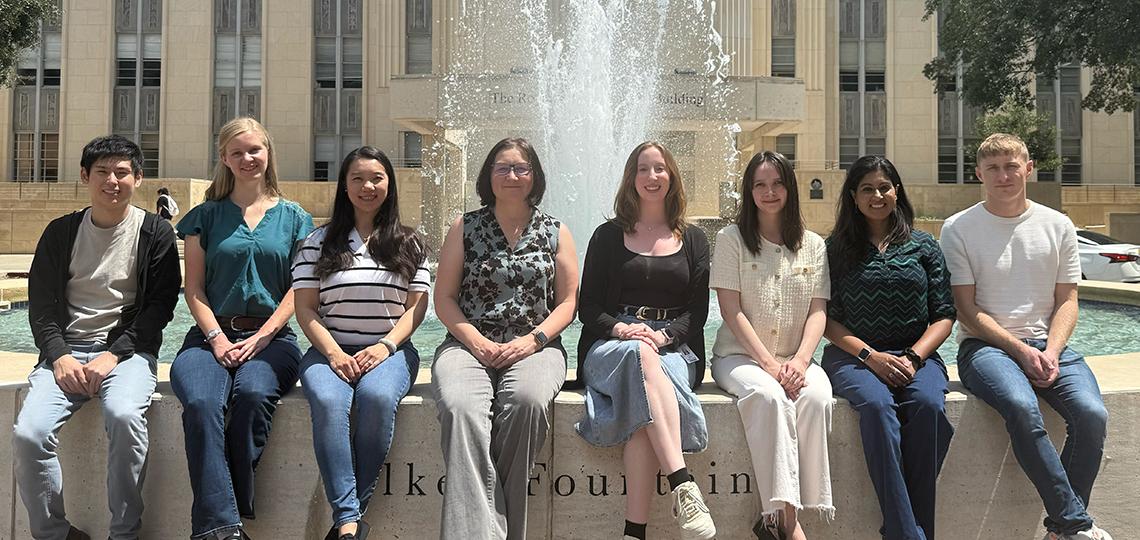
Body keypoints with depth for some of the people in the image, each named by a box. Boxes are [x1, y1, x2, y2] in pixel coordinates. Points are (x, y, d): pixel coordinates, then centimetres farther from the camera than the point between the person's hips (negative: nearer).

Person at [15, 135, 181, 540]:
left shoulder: (155, 234, 5)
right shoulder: (61, 232, 12)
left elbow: (159, 307, 0)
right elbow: (41, 305, 10)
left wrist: (113, 355, -11)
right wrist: (59, 355, -7)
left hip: (127, 349, -3)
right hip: (66, 350, 3)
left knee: (124, 415, -34)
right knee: (28, 434, -22)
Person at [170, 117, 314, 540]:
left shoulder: (293, 217, 14)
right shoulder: (206, 216, 16)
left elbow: (298, 289, 6)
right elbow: (194, 288, 10)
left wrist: (260, 339, -7)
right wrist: (217, 338, -7)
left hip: (271, 337, 0)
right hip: (212, 334, 1)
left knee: (253, 394, -34)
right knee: (200, 402, -31)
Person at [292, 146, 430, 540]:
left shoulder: (409, 244, 14)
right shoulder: (319, 242, 12)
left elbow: (417, 306, 7)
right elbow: (305, 308, 5)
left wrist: (384, 347, -11)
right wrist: (333, 353, -11)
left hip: (389, 349, 0)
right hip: (331, 349, 0)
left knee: (377, 397, -35)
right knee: (327, 401, -34)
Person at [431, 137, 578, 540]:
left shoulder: (555, 232, 14)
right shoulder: (465, 228, 14)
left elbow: (568, 302, 10)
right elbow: (444, 298, 9)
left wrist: (533, 339, -8)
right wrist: (476, 341, -8)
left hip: (534, 346, 0)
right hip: (470, 343, 0)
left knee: (528, 400, -35)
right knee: (460, 406, -34)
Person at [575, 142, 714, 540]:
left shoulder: (693, 241, 19)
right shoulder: (609, 236, 16)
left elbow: (697, 310, 10)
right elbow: (587, 307, 9)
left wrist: (663, 335, -11)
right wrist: (619, 328, -13)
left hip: (673, 347, 1)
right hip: (610, 346, -1)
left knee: (643, 403, -36)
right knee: (641, 356, -40)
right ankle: (683, 486, -49)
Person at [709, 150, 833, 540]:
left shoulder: (813, 245, 13)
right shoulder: (731, 239, 4)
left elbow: (818, 311, 5)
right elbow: (731, 310, -4)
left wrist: (799, 361, -13)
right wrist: (769, 363, -14)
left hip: (794, 359, 3)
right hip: (740, 357, -2)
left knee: (816, 395, -30)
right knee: (769, 395, -35)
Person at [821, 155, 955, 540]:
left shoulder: (924, 246, 14)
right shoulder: (837, 248, 10)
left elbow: (943, 316, 8)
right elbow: (828, 319, 4)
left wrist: (912, 357, -9)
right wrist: (871, 356, -11)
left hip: (916, 354, 2)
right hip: (854, 354, -1)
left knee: (928, 404, -31)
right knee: (875, 404, -33)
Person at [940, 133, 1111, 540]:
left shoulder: (1058, 226, 11)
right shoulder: (959, 229, 1)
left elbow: (1066, 302, 10)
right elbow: (967, 311, -2)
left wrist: (1051, 352, -9)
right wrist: (1021, 350, -12)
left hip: (1048, 344, 3)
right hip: (986, 346, -3)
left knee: (1092, 413, -25)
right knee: (1022, 407, -34)